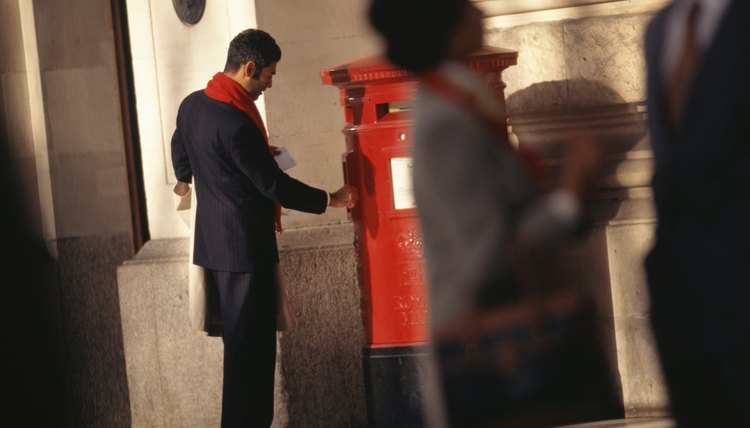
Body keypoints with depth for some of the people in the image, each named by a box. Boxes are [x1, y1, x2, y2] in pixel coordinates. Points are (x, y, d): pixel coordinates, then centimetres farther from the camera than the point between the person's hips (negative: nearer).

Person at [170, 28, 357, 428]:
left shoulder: (191, 105, 4)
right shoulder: (235, 122, -23)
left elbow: (182, 166, 17)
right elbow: (274, 184, -17)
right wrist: (330, 199, -6)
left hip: (213, 242, 9)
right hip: (246, 246, -9)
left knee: (239, 342, 16)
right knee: (251, 347, -2)